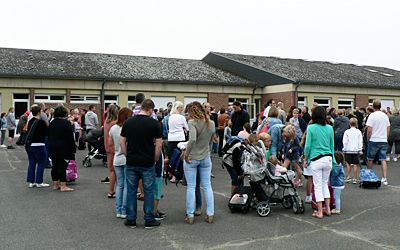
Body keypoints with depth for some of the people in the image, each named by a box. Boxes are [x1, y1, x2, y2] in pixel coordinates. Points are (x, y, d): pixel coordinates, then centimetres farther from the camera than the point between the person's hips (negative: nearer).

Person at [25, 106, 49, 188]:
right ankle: (39, 182, 5)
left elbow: (28, 132, 17)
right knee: (41, 164, 2)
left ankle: (31, 182, 15)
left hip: (28, 145, 8)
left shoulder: (30, 122, 9)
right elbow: (47, 133, -7)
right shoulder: (41, 122, -14)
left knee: (32, 163, 12)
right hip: (38, 145, -8)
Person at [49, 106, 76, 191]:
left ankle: (56, 184, 19)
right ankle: (63, 186, -5)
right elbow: (70, 138, -12)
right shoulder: (66, 123, -10)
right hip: (63, 148, -7)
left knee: (55, 166, 11)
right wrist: (73, 150, -9)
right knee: (62, 166, -7)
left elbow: (49, 136, 17)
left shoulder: (52, 123, 12)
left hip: (52, 148, 7)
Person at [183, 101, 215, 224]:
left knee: (191, 187, 5)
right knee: (207, 186, 12)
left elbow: (192, 139, -30)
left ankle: (190, 215, 11)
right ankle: (210, 214, 15)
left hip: (192, 159, -4)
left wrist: (186, 154, -19)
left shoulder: (193, 122, -16)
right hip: (206, 159, 5)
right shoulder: (211, 124, 2)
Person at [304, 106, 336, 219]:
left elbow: (308, 146, -6)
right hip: (328, 159, 4)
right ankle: (328, 209, 19)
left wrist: (305, 160, 4)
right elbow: (332, 145, 11)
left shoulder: (311, 128, -7)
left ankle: (320, 212, 7)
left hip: (316, 159, -4)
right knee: (325, 183, 18)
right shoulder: (329, 128, 4)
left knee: (318, 185, 3)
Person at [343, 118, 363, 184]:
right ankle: (355, 179, 3)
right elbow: (360, 142, 3)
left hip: (348, 150, -1)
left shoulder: (347, 132, -2)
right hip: (356, 150, 1)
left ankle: (349, 177, 10)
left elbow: (345, 141, -1)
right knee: (355, 164, 2)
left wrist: (344, 149, 6)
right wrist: (360, 150, 7)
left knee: (348, 163, 11)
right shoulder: (358, 132, 2)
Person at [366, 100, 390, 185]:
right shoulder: (385, 116, 6)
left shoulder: (372, 116, -9)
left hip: (373, 140, -4)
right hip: (383, 141, 4)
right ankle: (385, 178, -6)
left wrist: (368, 139, -2)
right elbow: (388, 129, 12)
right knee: (383, 160, 2)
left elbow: (369, 130, -14)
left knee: (370, 159, 12)